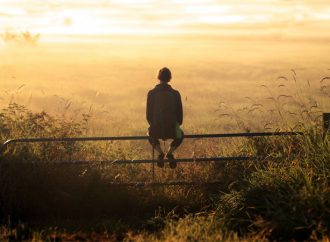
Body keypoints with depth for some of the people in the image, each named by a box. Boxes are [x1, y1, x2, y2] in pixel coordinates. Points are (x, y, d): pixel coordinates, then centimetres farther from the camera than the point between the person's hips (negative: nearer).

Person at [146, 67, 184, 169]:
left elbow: (149, 114, 1)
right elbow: (180, 114, 3)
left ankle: (160, 153, 11)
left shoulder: (151, 93, -4)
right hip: (171, 130, 0)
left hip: (156, 130, 0)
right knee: (180, 135, 36)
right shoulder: (175, 94, -2)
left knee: (150, 134, 37)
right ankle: (170, 153, 11)